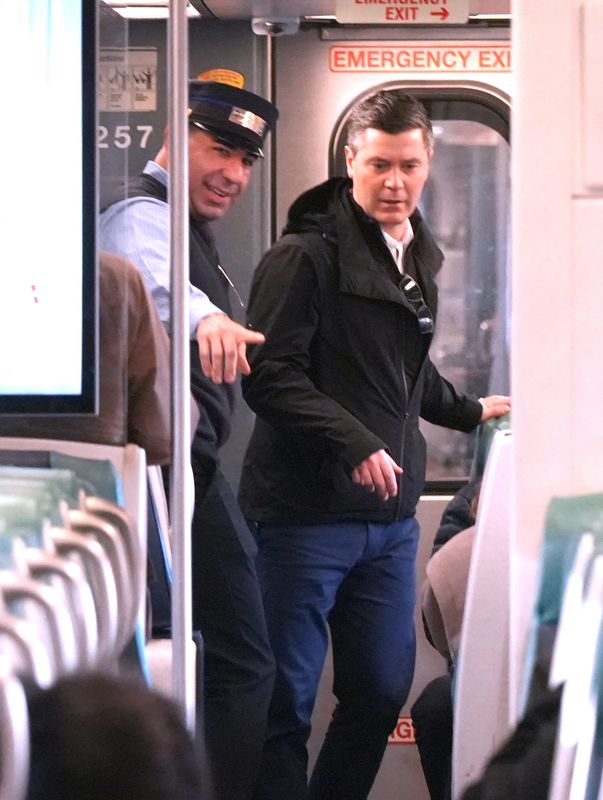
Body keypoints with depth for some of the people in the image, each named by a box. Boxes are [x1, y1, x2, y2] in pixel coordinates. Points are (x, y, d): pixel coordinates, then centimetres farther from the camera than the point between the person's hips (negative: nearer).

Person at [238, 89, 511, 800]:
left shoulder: (418, 258, 16)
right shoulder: (306, 256, -9)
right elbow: (272, 376, -17)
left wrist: (470, 411, 41)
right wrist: (354, 445, -25)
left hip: (391, 515, 8)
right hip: (305, 510, -7)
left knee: (383, 689, 10)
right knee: (287, 696, -3)